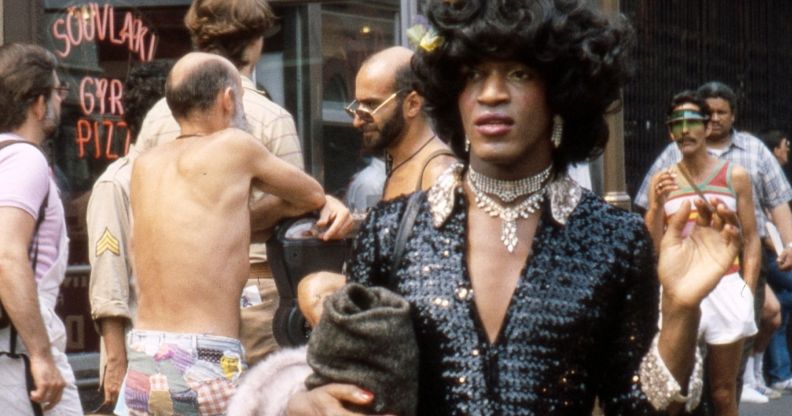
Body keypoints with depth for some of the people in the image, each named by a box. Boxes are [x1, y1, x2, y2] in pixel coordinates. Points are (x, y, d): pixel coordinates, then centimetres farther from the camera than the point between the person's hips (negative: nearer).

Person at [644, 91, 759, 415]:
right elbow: (651, 248, 4)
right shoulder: (662, 181, 8)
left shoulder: (735, 176, 6)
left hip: (726, 288, 0)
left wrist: (748, 291, -4)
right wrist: (657, 205, -11)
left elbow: (751, 239, 5)